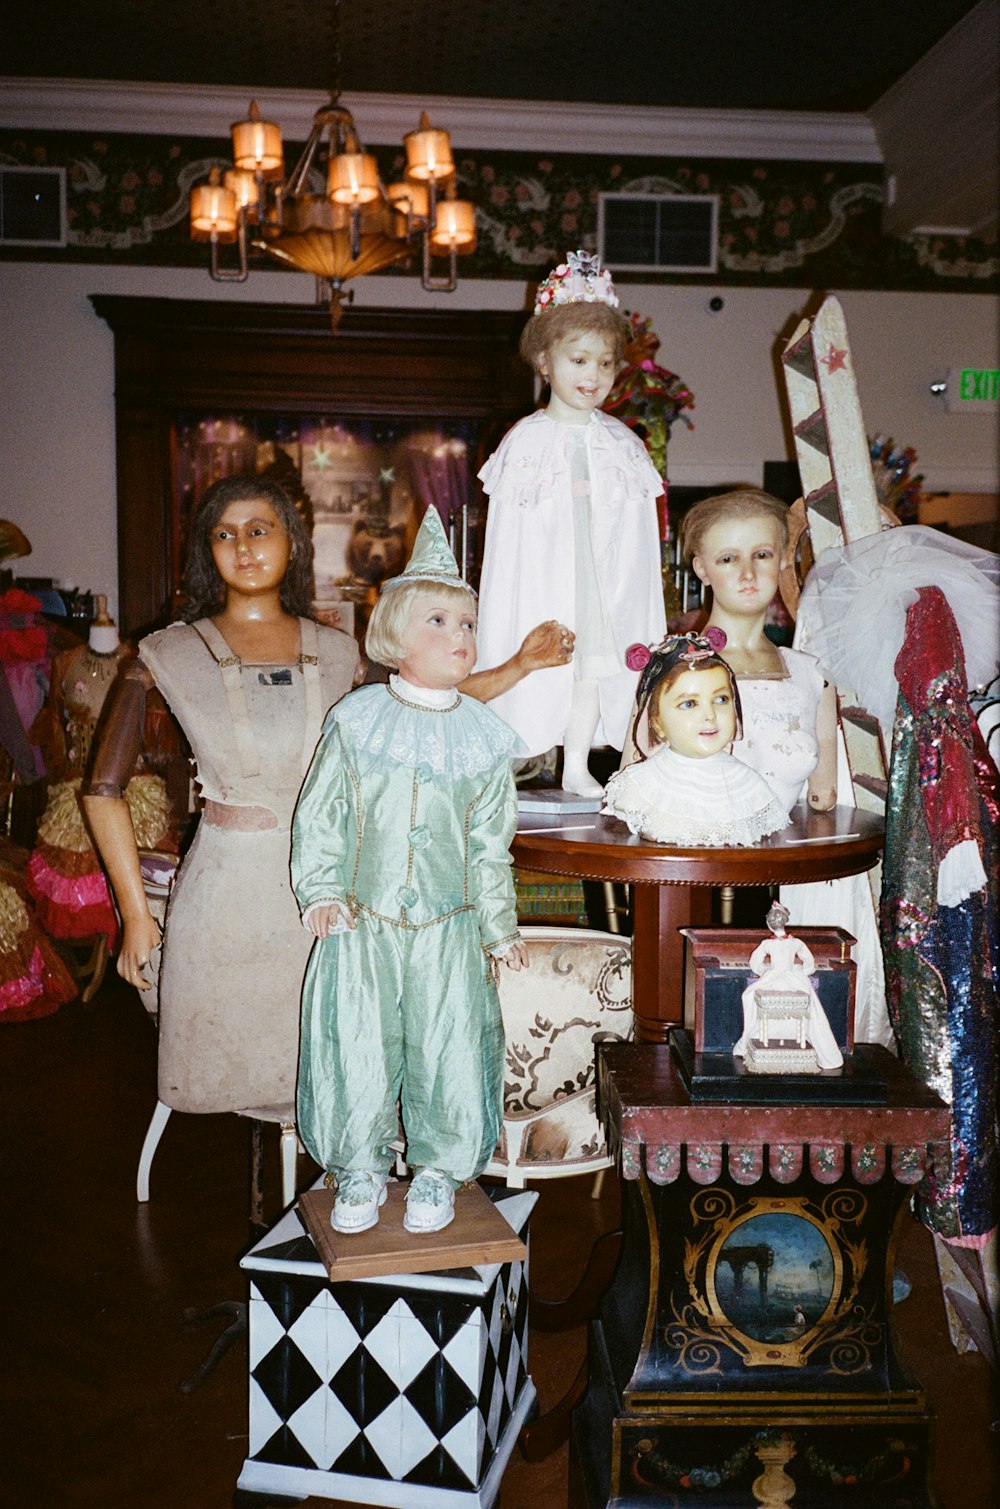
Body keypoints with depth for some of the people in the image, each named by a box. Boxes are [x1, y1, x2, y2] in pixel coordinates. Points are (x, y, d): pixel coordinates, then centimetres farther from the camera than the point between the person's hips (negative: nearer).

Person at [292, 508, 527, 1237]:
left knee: (448, 1051, 7)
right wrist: (321, 895, -7)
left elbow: (490, 844, 6)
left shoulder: (482, 737, 0)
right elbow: (318, 816, 2)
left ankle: (439, 1169, 29)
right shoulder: (357, 721, -3)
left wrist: (500, 929, 9)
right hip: (362, 927, 0)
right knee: (357, 1048, 7)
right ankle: (361, 1170, 29)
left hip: (448, 929, 1)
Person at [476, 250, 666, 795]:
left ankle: (577, 766, 12)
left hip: (601, 581, 3)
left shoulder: (623, 443, 6)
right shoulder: (526, 439, -2)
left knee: (594, 665, 2)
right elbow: (508, 530, -1)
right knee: (536, 669, 2)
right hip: (539, 577, -2)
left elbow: (637, 538, 8)